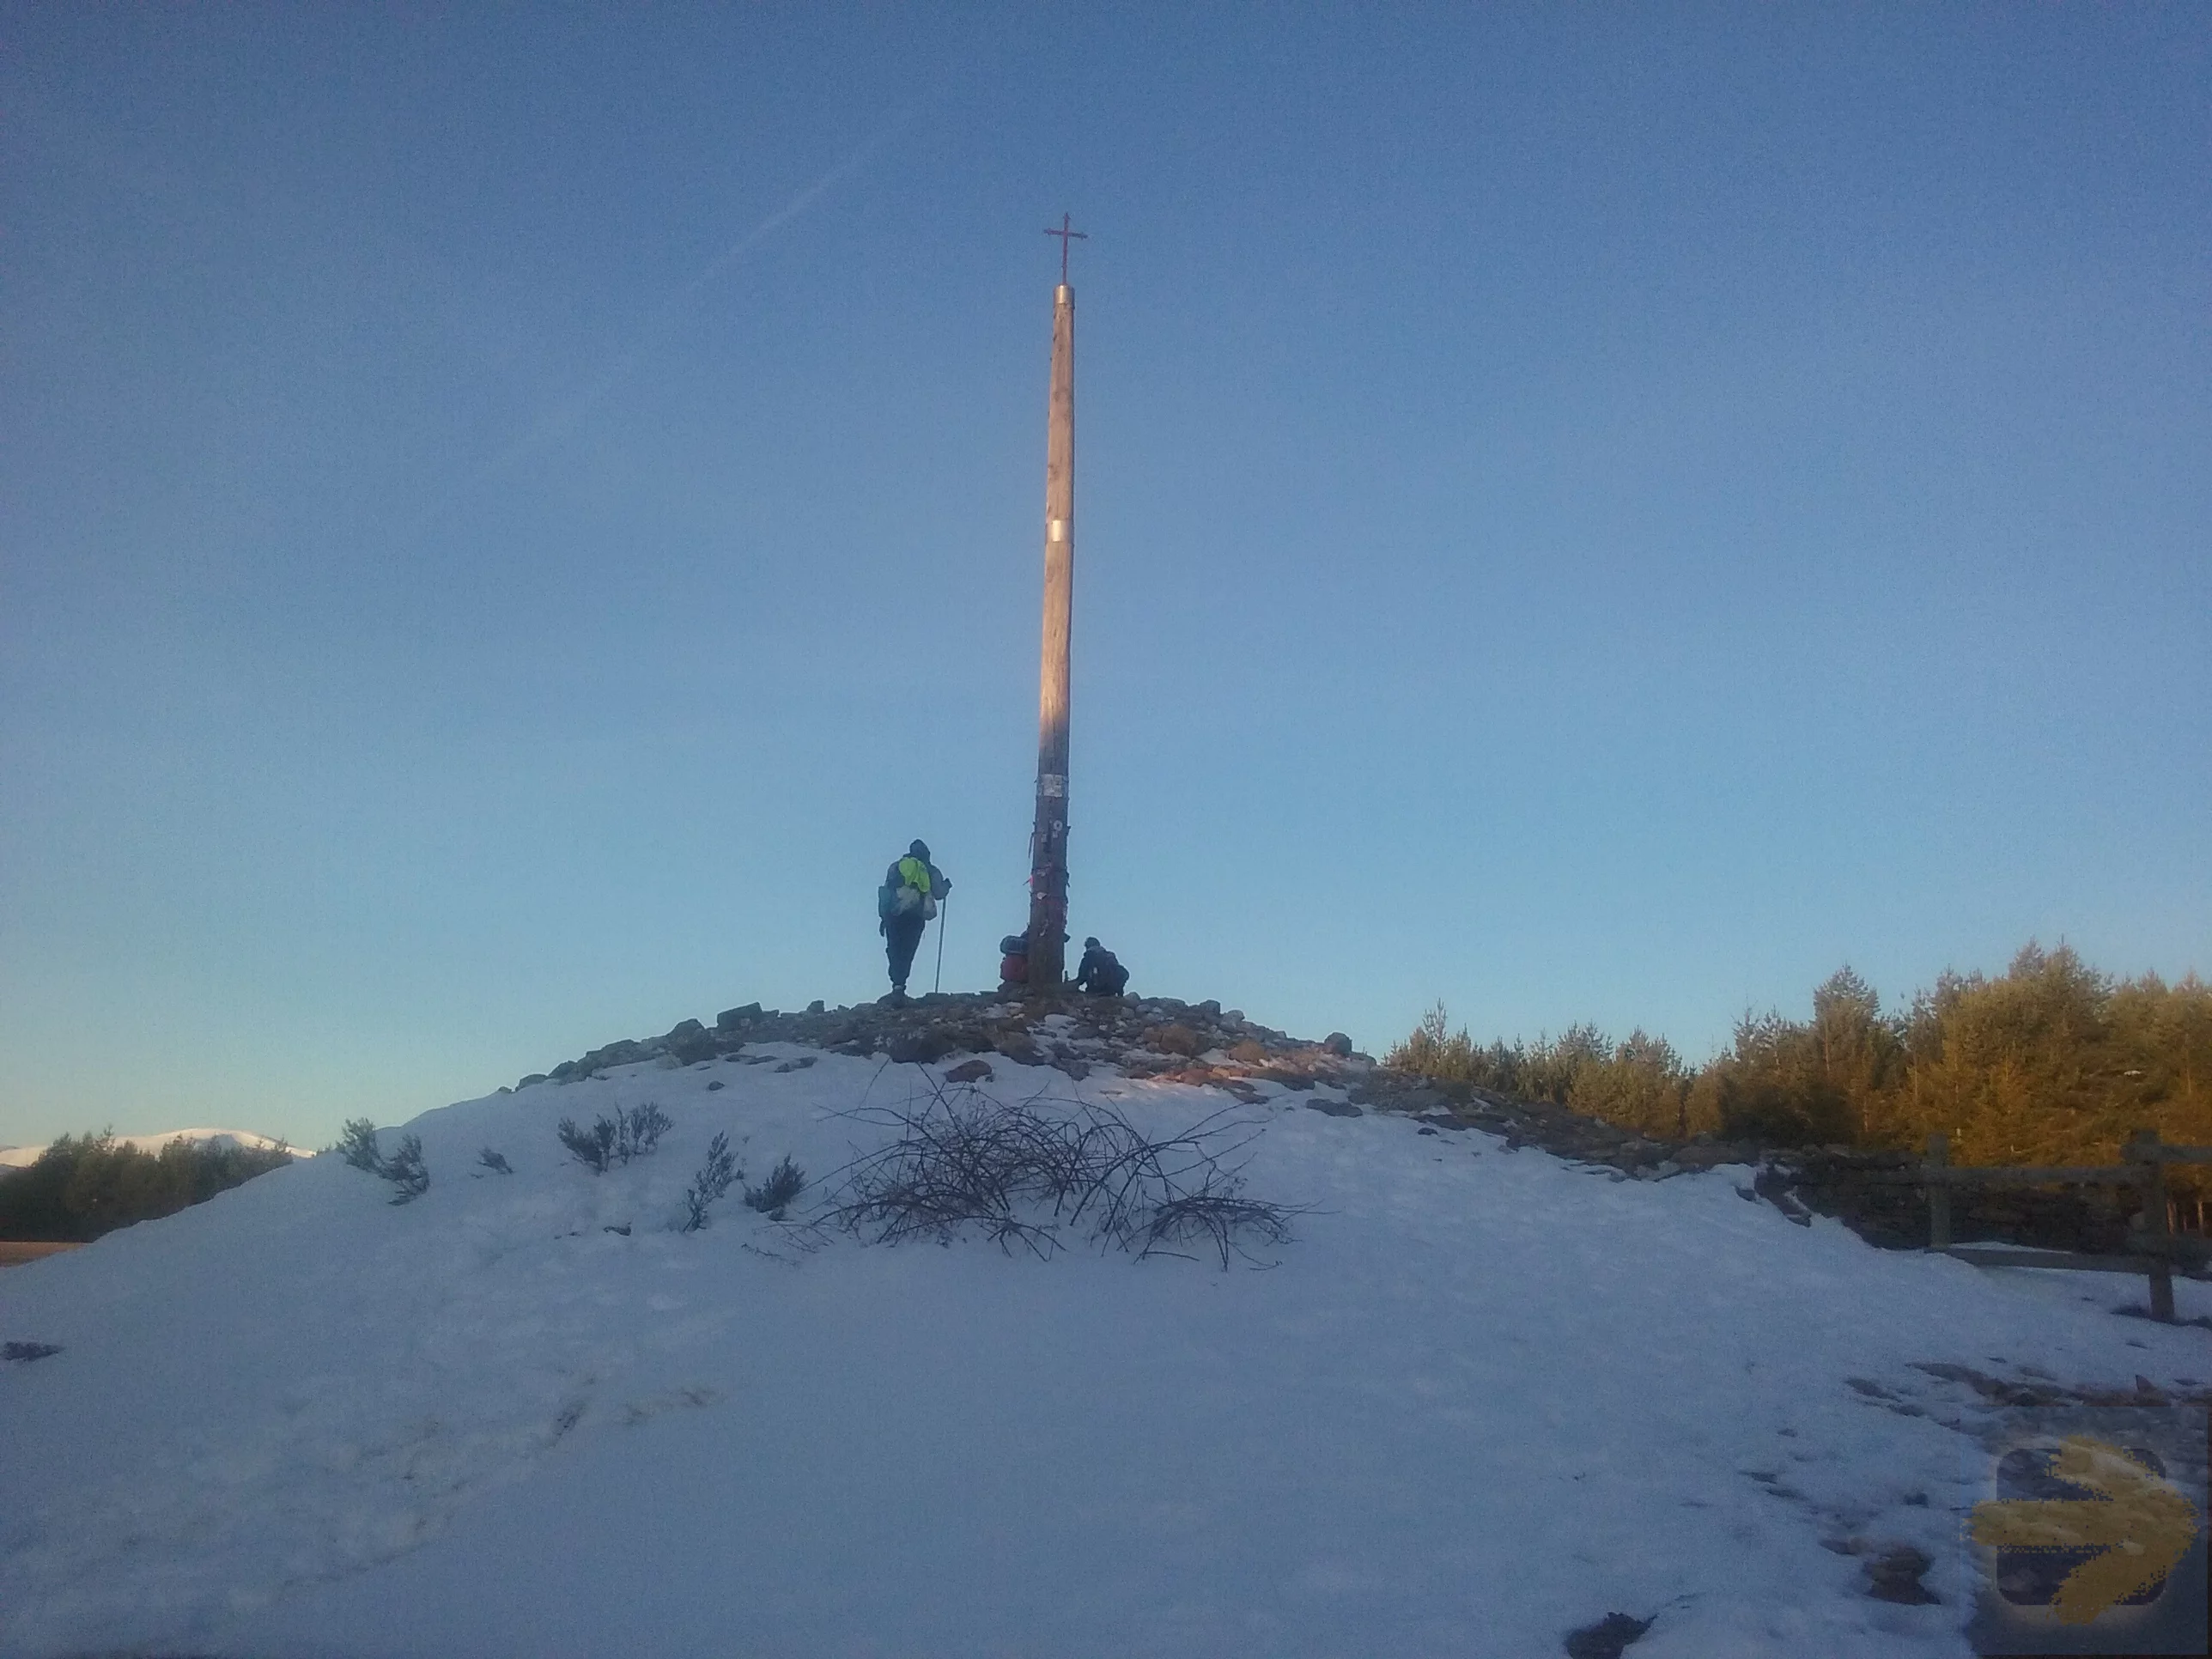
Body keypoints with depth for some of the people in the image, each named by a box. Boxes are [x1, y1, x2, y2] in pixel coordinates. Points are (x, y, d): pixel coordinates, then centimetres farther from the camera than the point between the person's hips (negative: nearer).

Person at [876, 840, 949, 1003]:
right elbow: (938, 893, 3)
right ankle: (900, 986, -9)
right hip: (916, 917, 0)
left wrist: (882, 917, 11)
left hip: (894, 915, 0)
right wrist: (946, 886, 26)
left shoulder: (895, 867, 15)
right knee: (907, 953, 4)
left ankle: (898, 987, -12)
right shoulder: (931, 871, 11)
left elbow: (885, 892, 10)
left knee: (895, 952, 4)